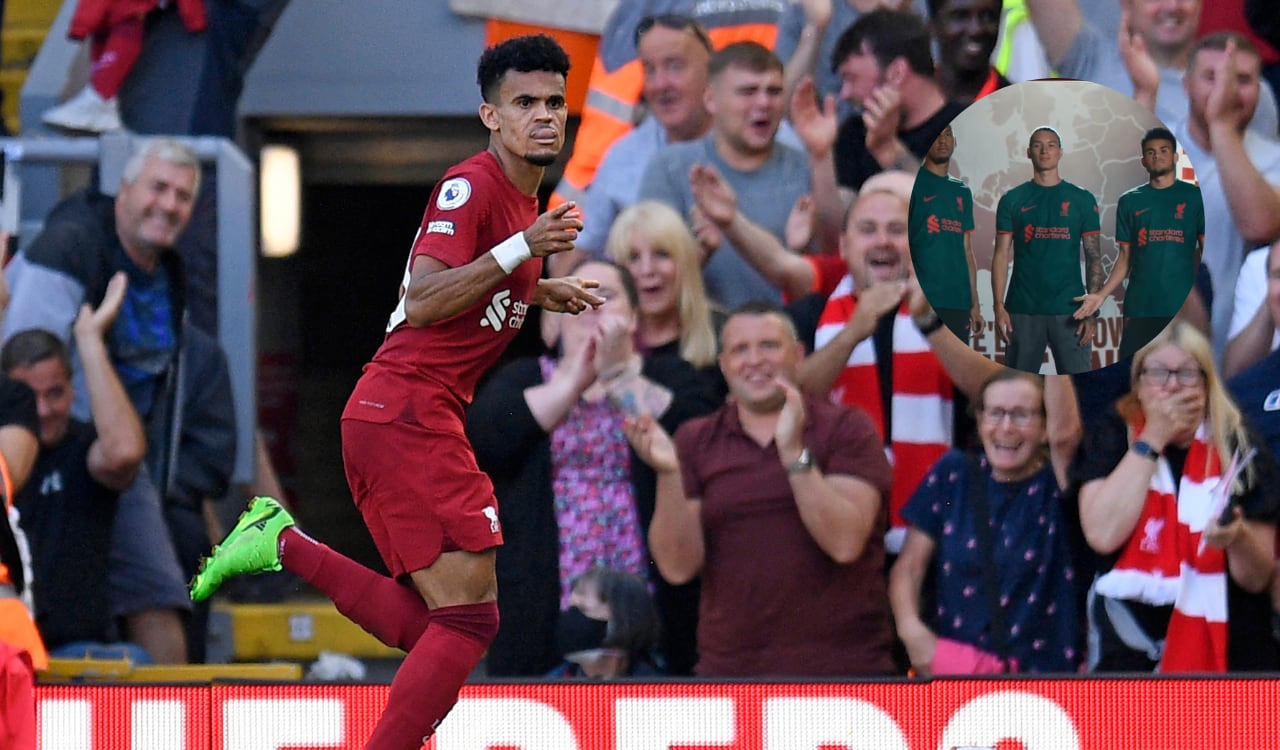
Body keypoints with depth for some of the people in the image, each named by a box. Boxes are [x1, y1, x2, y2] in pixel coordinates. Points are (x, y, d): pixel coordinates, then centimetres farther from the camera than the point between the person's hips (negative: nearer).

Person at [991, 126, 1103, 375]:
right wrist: (999, 307, -6)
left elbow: (1094, 257, 5)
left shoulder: (1081, 200, 7)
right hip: (1023, 310, 1)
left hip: (1069, 309, -1)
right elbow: (1001, 255, 5)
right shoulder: (1013, 201, 8)